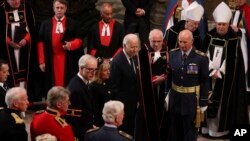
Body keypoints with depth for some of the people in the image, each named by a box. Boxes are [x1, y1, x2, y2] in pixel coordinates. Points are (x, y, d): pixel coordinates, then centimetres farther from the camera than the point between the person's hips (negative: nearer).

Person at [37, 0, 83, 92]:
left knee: (67, 84, -2)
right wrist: (41, 61, -1)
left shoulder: (72, 24, 7)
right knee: (52, 84, -2)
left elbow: (79, 40, 7)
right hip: (51, 60, 0)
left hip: (68, 60, 0)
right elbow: (41, 43, 5)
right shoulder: (46, 24, 7)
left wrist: (71, 44, -16)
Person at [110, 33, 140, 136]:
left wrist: (138, 100, 9)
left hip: (134, 104, 7)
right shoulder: (117, 61, -17)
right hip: (123, 105, -7)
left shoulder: (135, 58, 6)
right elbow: (115, 86, -16)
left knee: (131, 131, 12)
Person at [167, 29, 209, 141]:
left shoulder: (201, 58, -13)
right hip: (175, 98, 3)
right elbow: (168, 76, 4)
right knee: (175, 132, 16)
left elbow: (204, 82, -8)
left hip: (191, 100, -3)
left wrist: (203, 103, -8)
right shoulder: (172, 54, -2)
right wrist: (166, 94, 4)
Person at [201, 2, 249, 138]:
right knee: (208, 100, 4)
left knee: (223, 102, 0)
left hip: (226, 77, -3)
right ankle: (208, 126, 12)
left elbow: (232, 60, -10)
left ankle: (221, 128, 6)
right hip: (209, 75, 3)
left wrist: (219, 73, -14)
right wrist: (211, 71, -12)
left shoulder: (234, 39, -9)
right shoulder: (209, 36, 2)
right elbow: (206, 55, 0)